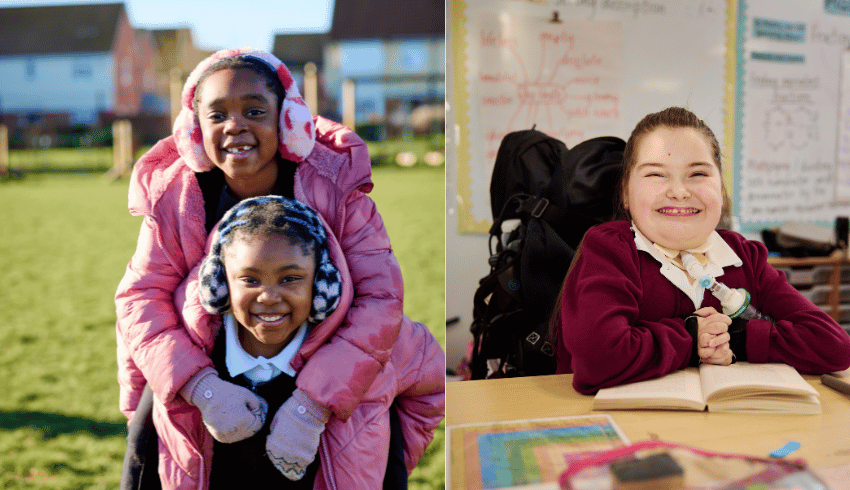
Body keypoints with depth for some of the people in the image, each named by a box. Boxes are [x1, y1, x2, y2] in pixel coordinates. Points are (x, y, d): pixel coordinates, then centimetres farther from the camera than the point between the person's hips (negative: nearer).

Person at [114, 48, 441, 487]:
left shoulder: (336, 187, -22)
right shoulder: (173, 198, -16)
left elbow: (379, 298, -28)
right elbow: (142, 298, -21)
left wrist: (312, 405, -38)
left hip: (319, 372, -1)